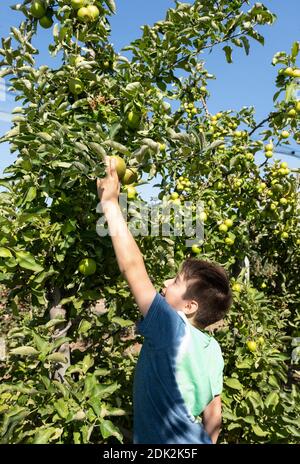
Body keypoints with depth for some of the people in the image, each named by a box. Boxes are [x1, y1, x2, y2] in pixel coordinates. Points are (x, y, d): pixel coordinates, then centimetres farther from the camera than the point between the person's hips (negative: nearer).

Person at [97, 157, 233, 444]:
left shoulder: (172, 328, -30)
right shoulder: (212, 348, -8)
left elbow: (132, 266, -32)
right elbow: (213, 413, 1)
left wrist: (110, 202, -26)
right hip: (195, 440, 6)